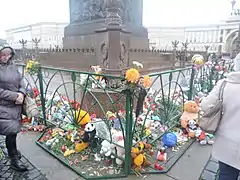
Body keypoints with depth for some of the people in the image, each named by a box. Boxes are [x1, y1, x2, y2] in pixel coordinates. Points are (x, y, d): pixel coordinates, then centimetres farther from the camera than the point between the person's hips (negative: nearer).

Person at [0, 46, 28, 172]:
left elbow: (21, 81, 6)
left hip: (16, 105, 5)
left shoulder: (13, 66, 6)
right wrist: (15, 96, -18)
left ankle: (12, 151, 42)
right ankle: (14, 160, 18)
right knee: (11, 132, 1)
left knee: (13, 131, 18)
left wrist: (22, 93, -13)